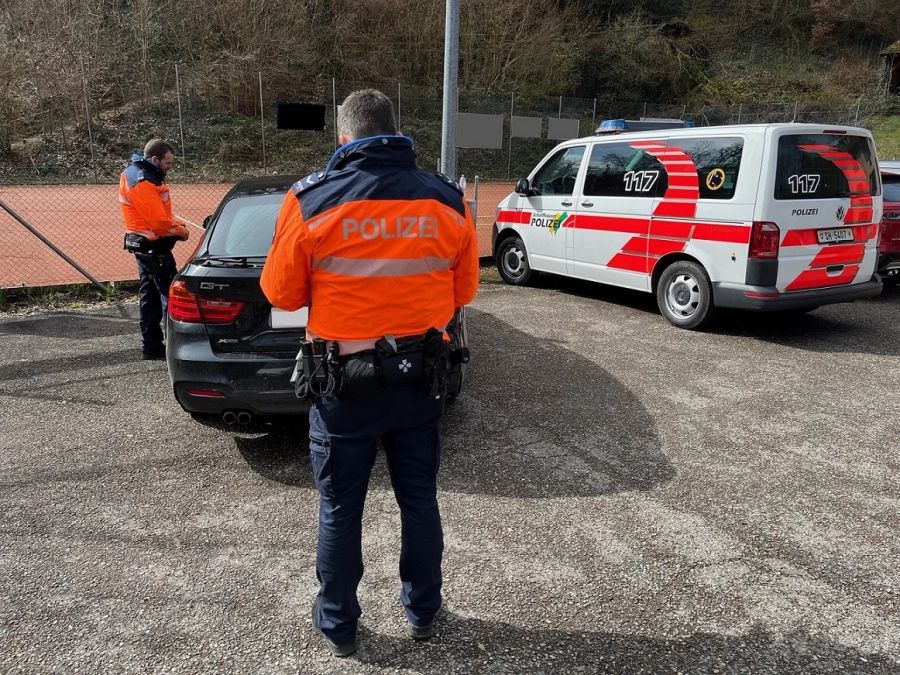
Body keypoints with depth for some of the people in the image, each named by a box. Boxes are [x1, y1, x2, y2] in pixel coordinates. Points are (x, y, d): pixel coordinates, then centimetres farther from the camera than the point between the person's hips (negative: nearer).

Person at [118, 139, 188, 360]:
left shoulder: (134, 173, 13)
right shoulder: (143, 182, -20)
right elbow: (159, 221, -23)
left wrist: (176, 226, 1)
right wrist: (180, 231, -7)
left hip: (144, 245, 11)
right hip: (153, 246, -11)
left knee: (150, 295, 14)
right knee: (170, 294, -8)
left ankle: (150, 345, 20)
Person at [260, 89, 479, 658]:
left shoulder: (311, 199, -10)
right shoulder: (448, 199, -2)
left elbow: (281, 292, -3)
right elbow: (463, 292, 5)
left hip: (345, 380, -2)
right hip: (421, 376, 3)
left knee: (341, 510, 15)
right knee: (419, 500, 19)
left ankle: (339, 627, 32)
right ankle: (423, 613, 38)